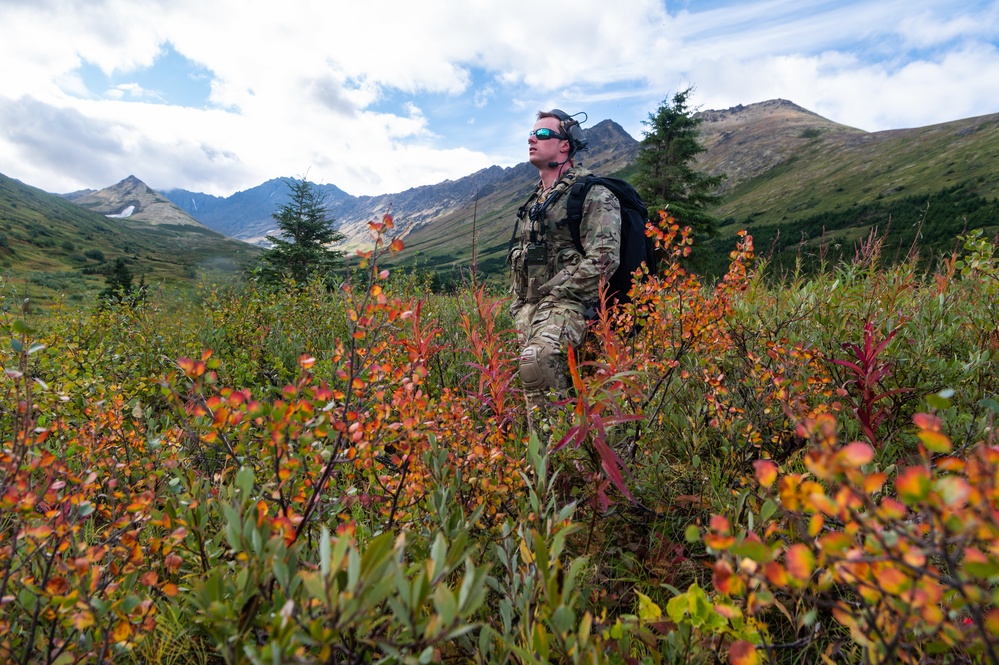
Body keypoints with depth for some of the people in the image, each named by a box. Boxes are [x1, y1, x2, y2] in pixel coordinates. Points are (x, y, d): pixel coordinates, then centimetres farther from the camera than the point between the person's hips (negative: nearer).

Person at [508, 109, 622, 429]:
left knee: (538, 359, -33)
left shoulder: (592, 193, -4)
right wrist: (519, 304, 15)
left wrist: (551, 293, -14)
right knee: (534, 366, 4)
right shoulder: (534, 201, 21)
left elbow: (603, 260, -14)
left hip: (567, 303, -8)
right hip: (528, 308, 8)